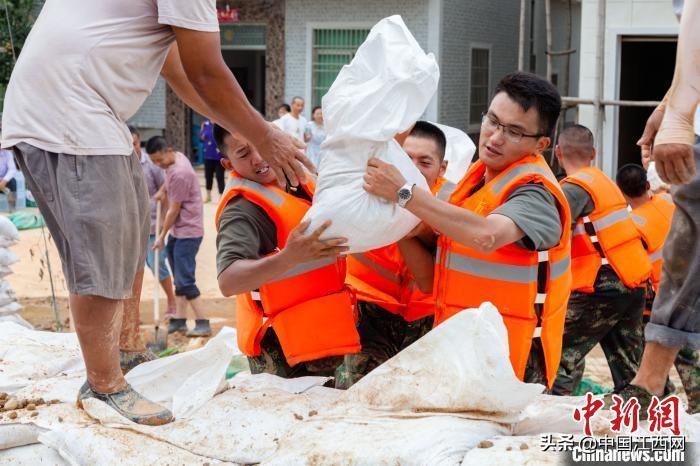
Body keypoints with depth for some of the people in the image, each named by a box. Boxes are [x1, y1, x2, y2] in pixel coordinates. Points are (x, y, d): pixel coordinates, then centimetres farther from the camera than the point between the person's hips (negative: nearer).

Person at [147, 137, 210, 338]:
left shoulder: (179, 174, -23)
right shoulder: (177, 157, 5)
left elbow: (174, 210, -16)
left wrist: (162, 235, -7)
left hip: (187, 232, -10)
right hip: (177, 231, 10)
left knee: (185, 280, -10)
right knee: (179, 278, 13)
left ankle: (203, 324, -7)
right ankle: (179, 319, 19)